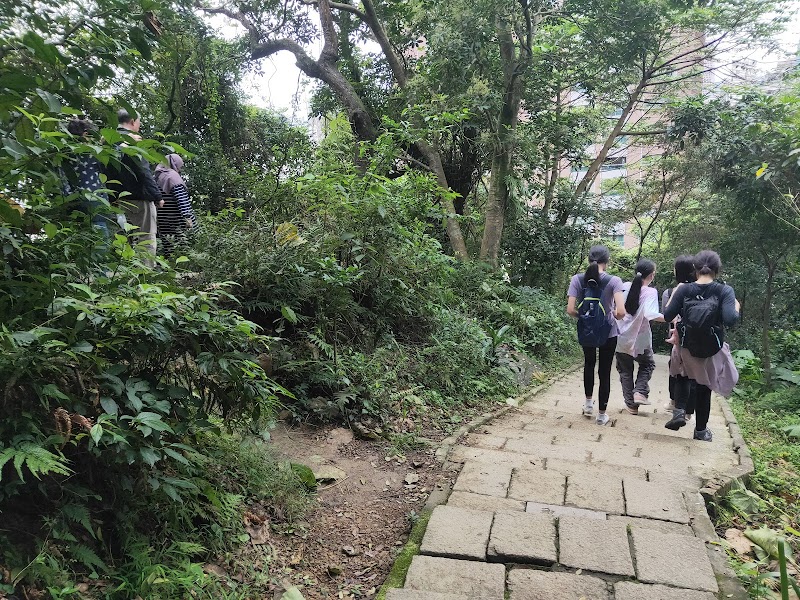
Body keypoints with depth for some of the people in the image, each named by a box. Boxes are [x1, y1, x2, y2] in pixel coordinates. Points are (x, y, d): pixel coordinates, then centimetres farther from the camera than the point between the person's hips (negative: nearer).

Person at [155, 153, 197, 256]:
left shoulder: (157, 176, 16)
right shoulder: (173, 176, -8)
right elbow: (181, 198, -18)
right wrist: (187, 216, -23)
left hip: (163, 222, 8)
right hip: (175, 221, -8)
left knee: (167, 246, 9)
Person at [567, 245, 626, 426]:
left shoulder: (577, 279, -8)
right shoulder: (613, 281, -14)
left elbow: (570, 310, -14)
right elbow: (620, 312, -23)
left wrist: (582, 316, 6)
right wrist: (614, 316, -1)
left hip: (585, 332, 2)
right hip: (608, 333, -2)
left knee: (589, 365, 28)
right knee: (604, 372, 11)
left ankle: (589, 402, 36)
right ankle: (602, 414, 18)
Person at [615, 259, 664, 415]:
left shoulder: (624, 287, -4)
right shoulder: (650, 292, -14)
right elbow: (650, 314, -28)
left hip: (621, 339, 3)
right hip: (640, 340, -3)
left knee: (625, 370, 15)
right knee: (647, 364, 23)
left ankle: (631, 404, 17)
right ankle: (640, 392, 5)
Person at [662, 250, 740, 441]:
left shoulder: (684, 289, -9)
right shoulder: (725, 291, -14)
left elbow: (667, 316, -9)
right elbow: (730, 320, -24)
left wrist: (674, 294, 5)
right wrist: (736, 307, -3)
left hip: (686, 347, 1)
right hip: (711, 350, -1)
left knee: (683, 377, 28)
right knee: (704, 387, 17)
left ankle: (679, 410, 5)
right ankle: (701, 429, 29)